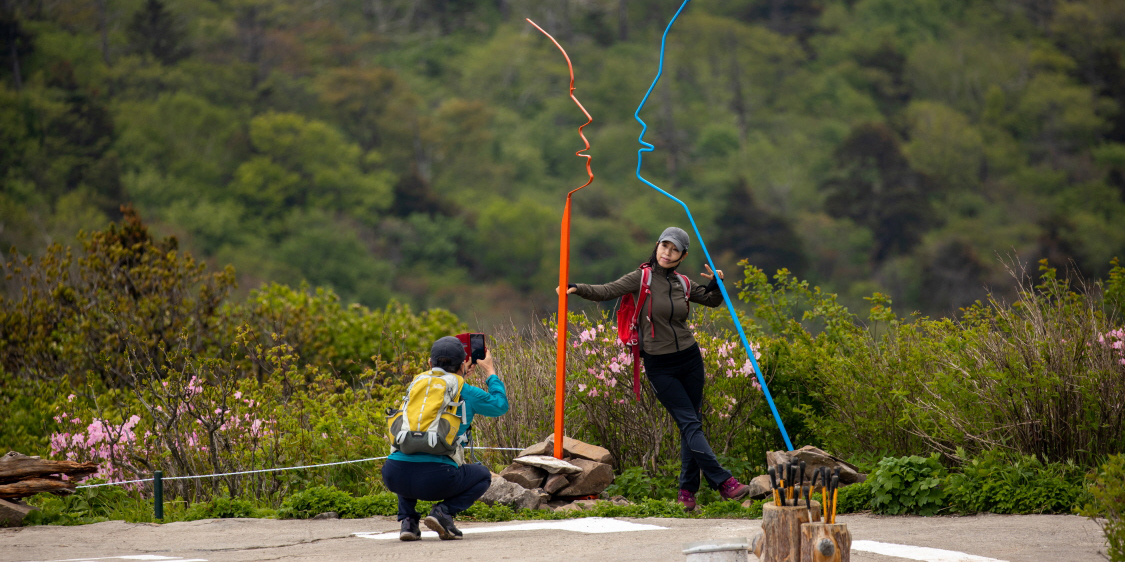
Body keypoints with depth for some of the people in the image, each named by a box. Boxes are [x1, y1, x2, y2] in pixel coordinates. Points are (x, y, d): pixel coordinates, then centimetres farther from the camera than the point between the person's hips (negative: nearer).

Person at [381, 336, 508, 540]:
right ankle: (444, 511, 0)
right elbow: (500, 406, 25)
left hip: (395, 477, 4)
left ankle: (407, 519, 19)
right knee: (483, 476, 26)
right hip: (435, 479, -4)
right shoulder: (466, 393, 5)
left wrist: (462, 378, 49)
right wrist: (490, 371, 36)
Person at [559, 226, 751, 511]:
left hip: (690, 359, 5)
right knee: (689, 423, -9)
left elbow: (713, 301, 21)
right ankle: (724, 482, -13)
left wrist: (716, 284, 0)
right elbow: (606, 291, -17)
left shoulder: (682, 284, 6)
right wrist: (577, 288, -32)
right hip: (659, 366, -5)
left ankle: (688, 491, 12)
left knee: (693, 424, 5)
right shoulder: (642, 279, -6)